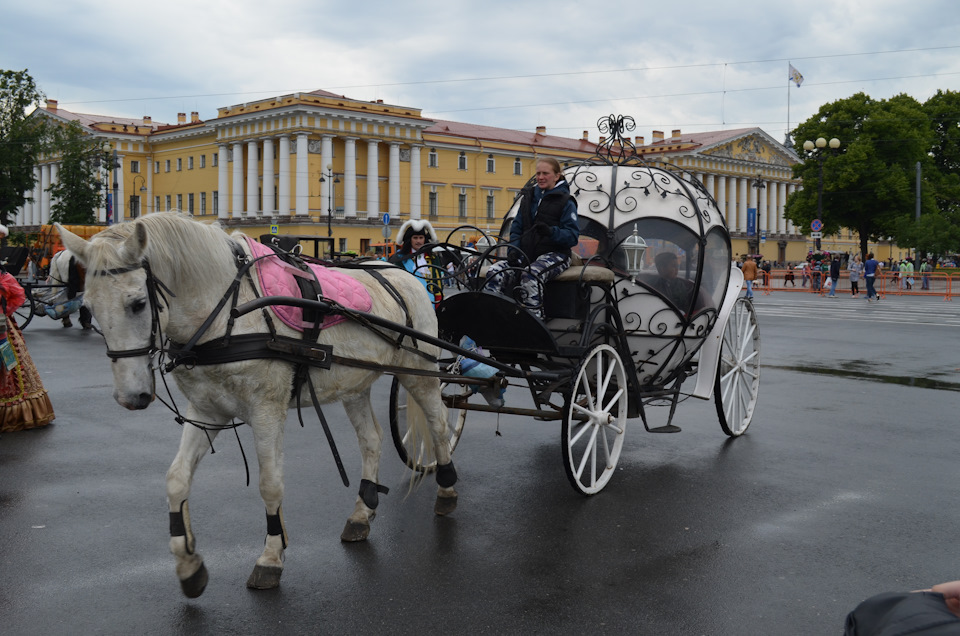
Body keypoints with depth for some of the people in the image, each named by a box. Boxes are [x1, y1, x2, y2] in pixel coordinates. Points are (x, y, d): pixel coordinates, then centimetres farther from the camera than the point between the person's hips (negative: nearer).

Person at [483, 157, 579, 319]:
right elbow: (516, 228, 20)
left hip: (554, 254, -5)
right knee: (494, 273, -21)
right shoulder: (528, 197, 20)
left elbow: (573, 236, -6)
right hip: (526, 255, 5)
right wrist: (513, 249, 0)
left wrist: (551, 232, -25)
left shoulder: (565, 202, 3)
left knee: (530, 275, -37)